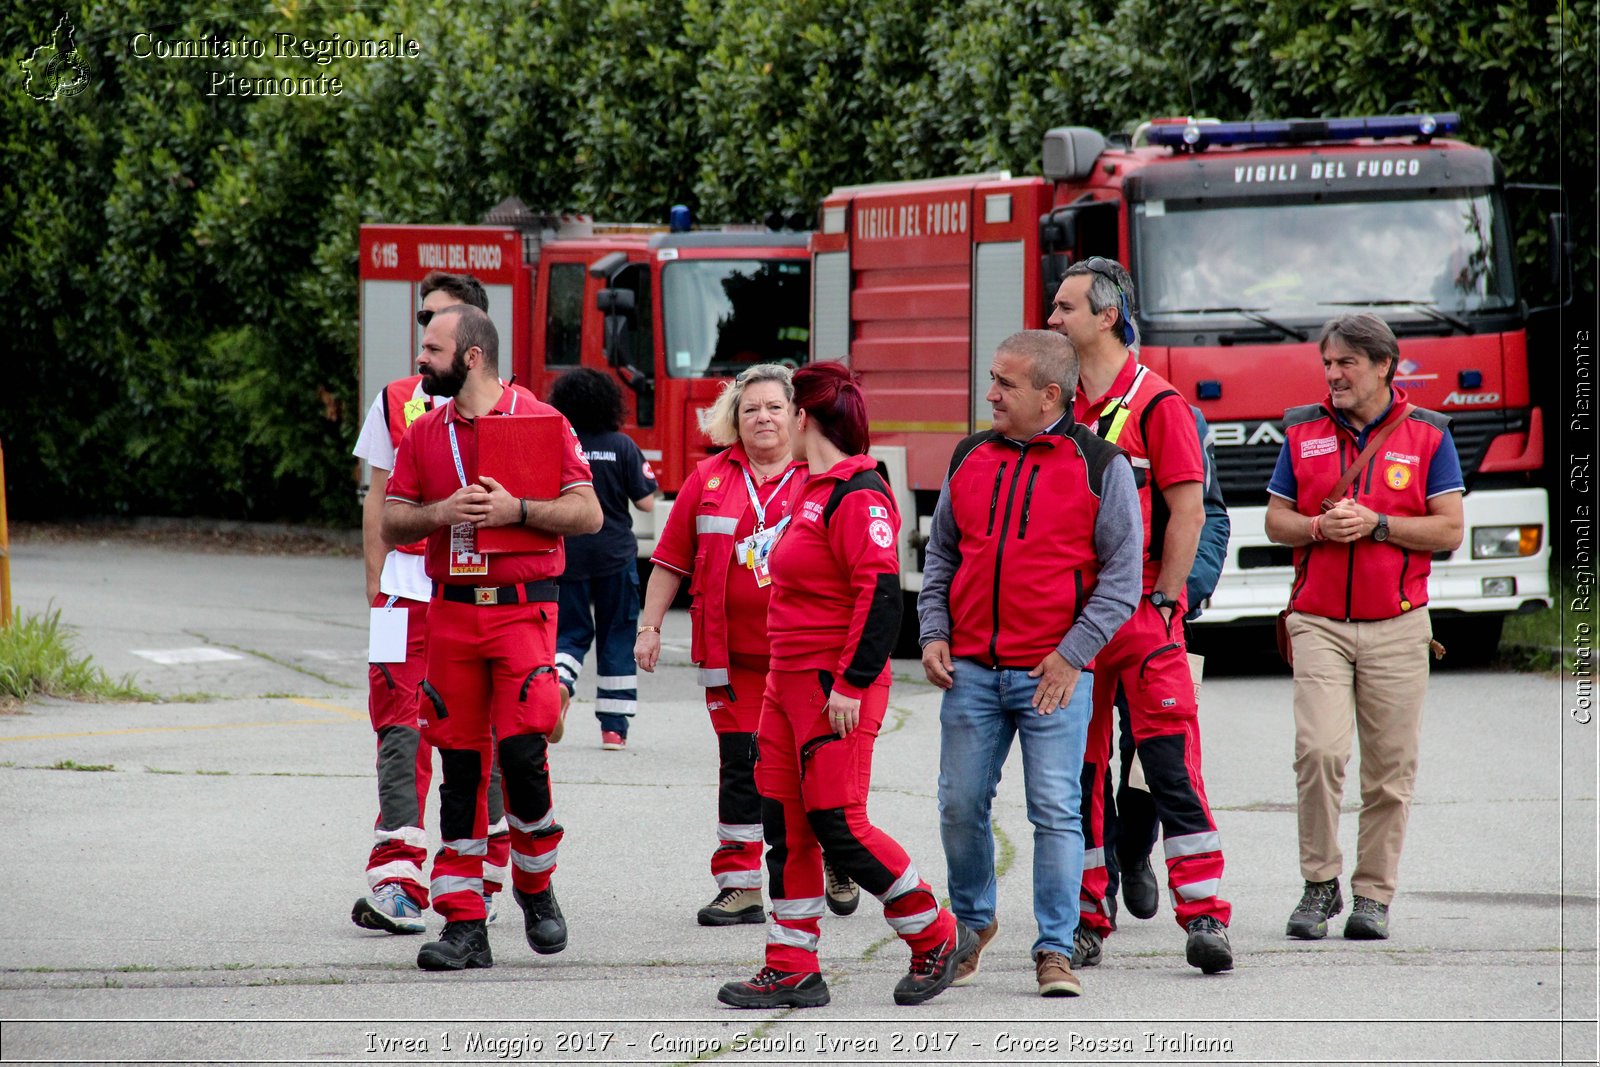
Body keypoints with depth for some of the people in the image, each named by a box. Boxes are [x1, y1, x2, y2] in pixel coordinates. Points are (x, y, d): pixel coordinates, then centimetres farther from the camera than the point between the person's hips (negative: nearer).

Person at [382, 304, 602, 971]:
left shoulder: (539, 420, -2)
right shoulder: (426, 433, 12)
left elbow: (587, 514, -4)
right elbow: (392, 523, 10)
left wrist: (516, 510, -17)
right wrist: (441, 512, -9)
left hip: (522, 609, -4)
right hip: (451, 611, 4)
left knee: (521, 753, -15)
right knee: (459, 766, 3)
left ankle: (536, 889, 10)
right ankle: (463, 926, 6)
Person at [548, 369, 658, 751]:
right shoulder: (622, 446, -7)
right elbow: (646, 502, -5)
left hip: (568, 555, 0)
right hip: (615, 554, 0)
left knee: (571, 631, 13)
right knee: (617, 637, 9)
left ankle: (558, 677, -19)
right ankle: (614, 727, 8)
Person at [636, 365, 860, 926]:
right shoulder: (709, 479, 7)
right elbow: (672, 559, 11)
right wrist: (649, 626, 7)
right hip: (734, 654, 2)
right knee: (740, 766, 2)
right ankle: (740, 888, 5)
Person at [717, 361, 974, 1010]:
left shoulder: (857, 496, -15)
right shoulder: (817, 491, 16)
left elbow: (880, 594, -22)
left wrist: (850, 684, -23)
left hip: (837, 690, -10)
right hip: (790, 681, 10)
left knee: (837, 824, -10)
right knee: (786, 824, 8)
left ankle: (938, 939, 3)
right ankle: (793, 970, 11)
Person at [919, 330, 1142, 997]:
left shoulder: (1101, 467, -2)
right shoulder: (970, 460, 11)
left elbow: (1122, 575, -4)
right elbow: (941, 555, 20)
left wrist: (1073, 654, -12)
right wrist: (933, 632, 5)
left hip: (1054, 673, -4)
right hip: (970, 668, 4)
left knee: (1056, 811, -5)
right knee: (961, 805, 6)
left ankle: (1056, 951, 2)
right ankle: (971, 923, 27)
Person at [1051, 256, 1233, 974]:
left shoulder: (1155, 404, -4)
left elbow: (1187, 513, -8)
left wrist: (1163, 601, -13)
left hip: (1141, 614, -6)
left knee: (1170, 766, -10)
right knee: (1076, 773, 6)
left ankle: (1205, 917, -12)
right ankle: (1084, 923, 12)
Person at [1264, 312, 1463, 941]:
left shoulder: (1426, 435, 4)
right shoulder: (1303, 431, 9)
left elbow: (1449, 531, -1)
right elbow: (1276, 521, 12)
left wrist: (1375, 524, -13)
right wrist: (1319, 528, -9)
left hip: (1396, 627, 0)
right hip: (1318, 622, 0)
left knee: (1390, 767, 1)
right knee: (1319, 750, -15)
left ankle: (1373, 895, 10)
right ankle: (1320, 884, -2)